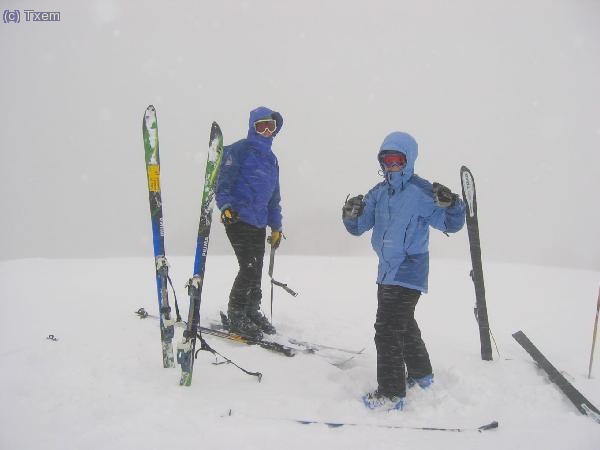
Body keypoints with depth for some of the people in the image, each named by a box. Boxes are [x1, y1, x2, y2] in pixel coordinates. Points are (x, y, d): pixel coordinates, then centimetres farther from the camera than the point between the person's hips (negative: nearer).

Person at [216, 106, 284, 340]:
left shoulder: (271, 159, 19)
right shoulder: (239, 150, -4)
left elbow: (274, 196, 24)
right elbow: (223, 182, -10)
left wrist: (276, 226, 23)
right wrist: (226, 206, -27)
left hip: (259, 222, 7)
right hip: (238, 218, -7)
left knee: (256, 270, 11)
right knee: (249, 267, -11)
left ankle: (252, 312, 25)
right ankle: (236, 316, 3)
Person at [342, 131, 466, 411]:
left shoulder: (421, 192, -13)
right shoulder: (378, 193, 6)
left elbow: (451, 225, -11)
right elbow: (358, 228, 6)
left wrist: (450, 205, -31)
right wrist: (351, 215, -15)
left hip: (408, 272, -8)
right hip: (387, 271, 8)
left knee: (387, 329, -9)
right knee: (403, 324, 23)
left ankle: (391, 393, 1)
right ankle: (421, 374, 42)